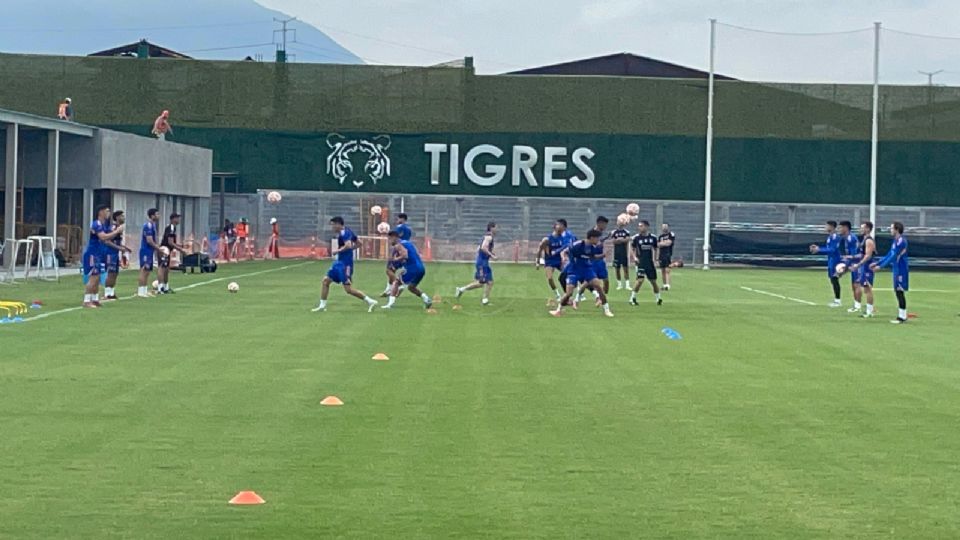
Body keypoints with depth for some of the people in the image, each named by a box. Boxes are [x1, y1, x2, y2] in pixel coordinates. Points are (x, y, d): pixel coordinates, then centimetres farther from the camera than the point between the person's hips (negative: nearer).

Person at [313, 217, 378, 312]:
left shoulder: (344, 233, -16)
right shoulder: (347, 232, 14)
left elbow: (348, 245, -31)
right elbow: (358, 243, 21)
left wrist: (338, 250, -19)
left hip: (345, 264, -10)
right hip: (339, 262, 10)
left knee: (348, 289, -9)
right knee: (326, 280, 9)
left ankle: (370, 301, -3)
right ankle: (322, 305, 14)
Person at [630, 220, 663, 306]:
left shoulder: (653, 238, 0)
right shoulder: (636, 238, -4)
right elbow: (633, 249, 7)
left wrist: (655, 259, 7)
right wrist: (635, 257, -8)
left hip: (650, 263, 2)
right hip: (641, 262, -2)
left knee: (653, 281, 6)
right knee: (640, 280, -15)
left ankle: (658, 299, 23)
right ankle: (632, 298, -2)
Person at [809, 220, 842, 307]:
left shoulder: (835, 237, -17)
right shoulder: (830, 237, 14)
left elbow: (832, 250, -22)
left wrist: (819, 249, -21)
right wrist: (817, 248, 11)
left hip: (834, 261, -10)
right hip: (831, 261, 10)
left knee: (835, 280, -6)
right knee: (833, 280, 13)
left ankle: (838, 301, -1)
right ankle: (836, 299, 20)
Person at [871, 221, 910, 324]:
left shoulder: (901, 241, -17)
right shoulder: (896, 241, 14)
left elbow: (894, 257, -21)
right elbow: (889, 255, 21)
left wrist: (880, 266, -19)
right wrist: (877, 263, 17)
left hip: (901, 269, -10)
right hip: (897, 269, 10)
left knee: (900, 292, -8)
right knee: (898, 292, 11)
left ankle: (902, 317, -5)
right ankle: (901, 315, 16)